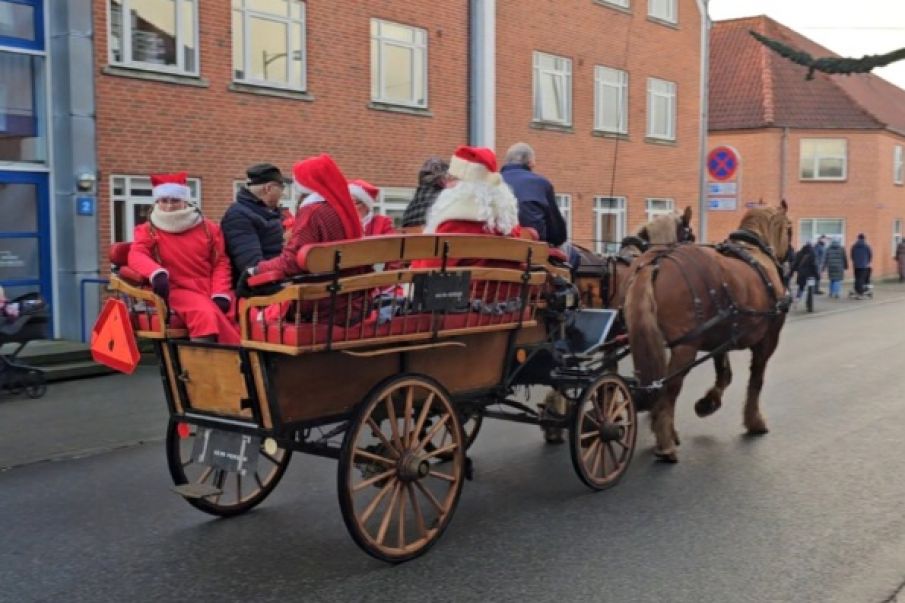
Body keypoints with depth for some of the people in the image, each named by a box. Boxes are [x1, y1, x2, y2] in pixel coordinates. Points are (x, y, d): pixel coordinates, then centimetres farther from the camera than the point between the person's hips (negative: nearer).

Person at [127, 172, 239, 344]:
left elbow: (221, 262, 10)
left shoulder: (208, 228, 13)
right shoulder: (148, 230, 9)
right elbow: (136, 256, -9)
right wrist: (157, 273, -31)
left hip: (211, 290, 4)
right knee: (206, 313, -36)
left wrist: (221, 294, -7)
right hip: (180, 290, -4)